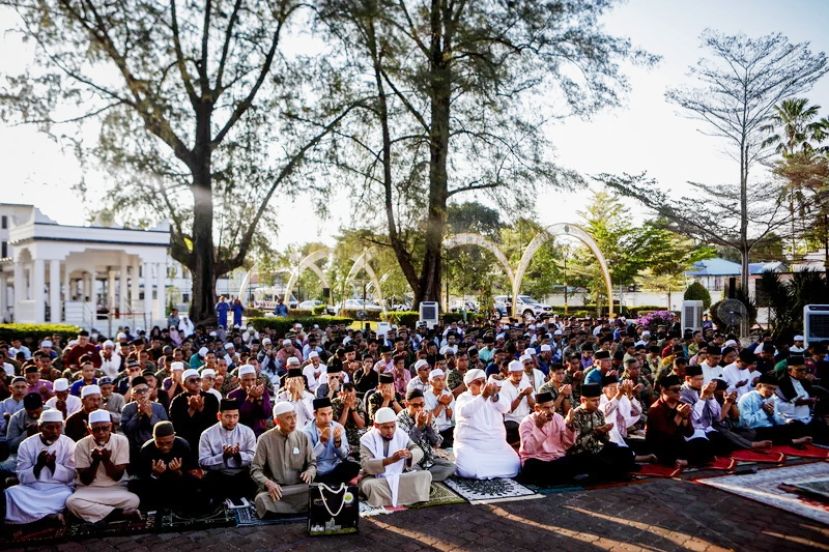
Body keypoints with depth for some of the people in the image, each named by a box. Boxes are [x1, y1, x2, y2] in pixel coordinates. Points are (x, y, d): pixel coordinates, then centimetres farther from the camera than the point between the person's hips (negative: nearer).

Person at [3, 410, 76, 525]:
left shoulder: (69, 443, -2)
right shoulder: (26, 444, -1)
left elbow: (70, 476, -4)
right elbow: (22, 477, -3)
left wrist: (53, 465, -19)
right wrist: (39, 465, -21)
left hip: (58, 489, -2)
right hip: (31, 489, 2)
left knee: (67, 496, -33)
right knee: (12, 492, -27)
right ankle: (53, 515, -29)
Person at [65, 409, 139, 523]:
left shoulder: (121, 441, -7)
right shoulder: (82, 445, -6)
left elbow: (117, 477, -8)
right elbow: (85, 480, -7)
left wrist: (106, 460, -25)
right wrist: (95, 461, -22)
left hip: (115, 490, -2)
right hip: (88, 490, 2)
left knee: (133, 500, -32)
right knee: (71, 502, -33)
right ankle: (121, 513, -22)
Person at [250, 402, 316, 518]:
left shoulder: (303, 437, 7)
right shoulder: (265, 439, -1)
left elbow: (312, 463, 14)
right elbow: (255, 470, -2)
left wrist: (310, 472, -11)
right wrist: (268, 483, -22)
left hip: (298, 489, 2)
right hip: (274, 490, -2)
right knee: (262, 500, -36)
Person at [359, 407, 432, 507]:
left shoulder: (401, 434, 1)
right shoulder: (367, 439, -12)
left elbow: (419, 451, -4)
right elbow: (366, 465, -24)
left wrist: (410, 454, -30)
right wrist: (390, 460, -38)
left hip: (399, 475, 4)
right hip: (375, 477, -4)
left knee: (425, 475, -15)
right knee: (370, 485, -38)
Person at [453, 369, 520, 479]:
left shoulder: (492, 397, 13)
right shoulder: (463, 397, 0)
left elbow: (505, 408, -6)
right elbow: (465, 411, -23)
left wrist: (494, 396, -27)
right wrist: (483, 396, -35)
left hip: (496, 443, 5)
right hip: (470, 444, -4)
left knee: (513, 465, -14)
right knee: (469, 470, -29)